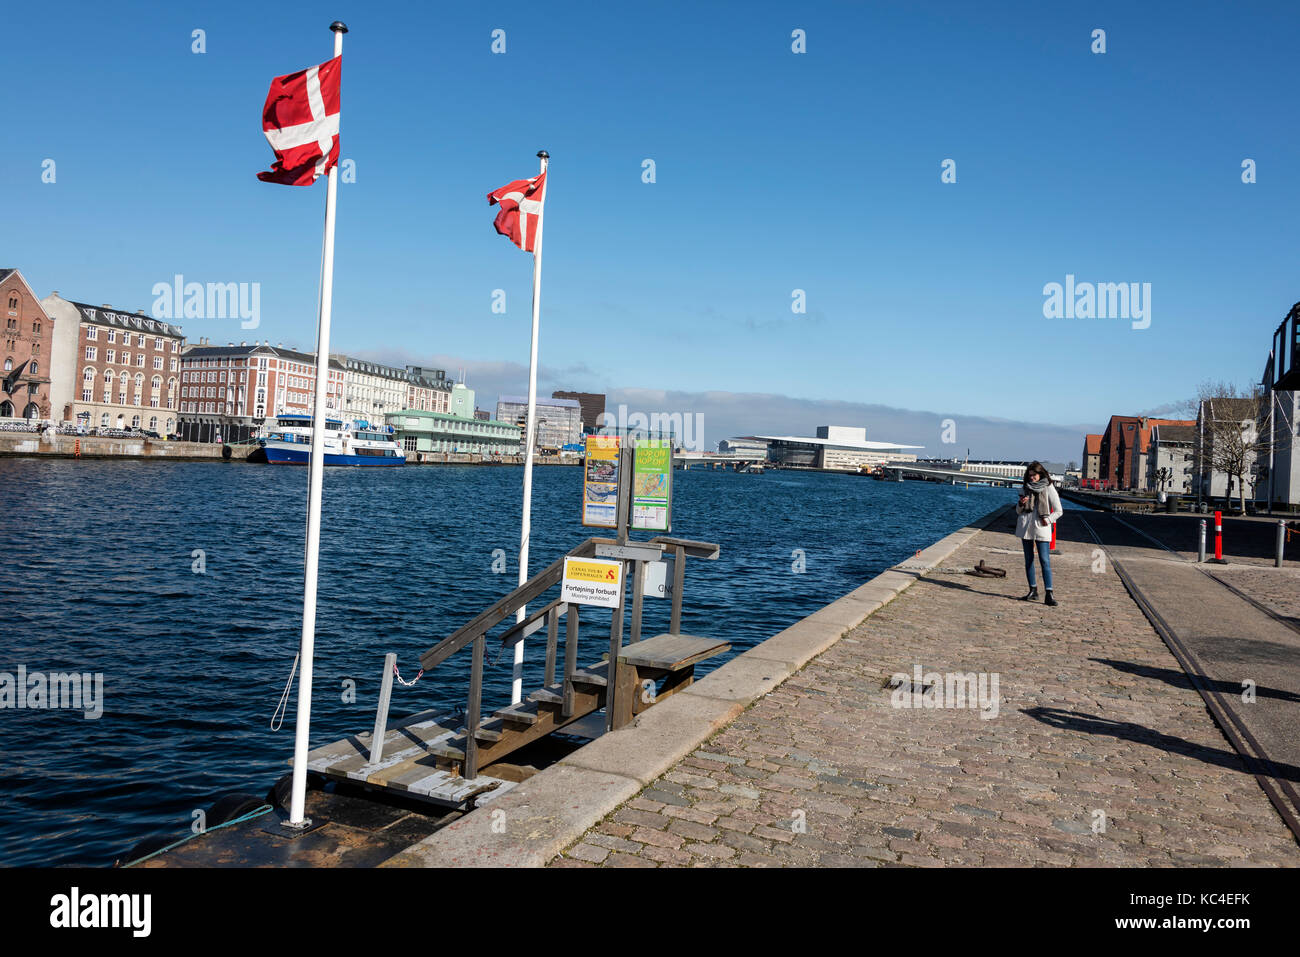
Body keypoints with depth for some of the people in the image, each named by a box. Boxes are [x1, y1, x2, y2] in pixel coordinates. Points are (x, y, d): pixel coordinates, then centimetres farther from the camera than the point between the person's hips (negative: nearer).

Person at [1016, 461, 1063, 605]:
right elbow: (1018, 511, 16)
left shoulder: (1048, 488, 1)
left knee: (1045, 560, -11)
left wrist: (1047, 520, -9)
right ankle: (1033, 591, 13)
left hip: (1041, 528, -4)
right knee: (1028, 560, 6)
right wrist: (1020, 504, -4)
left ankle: (1049, 594, -14)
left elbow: (1059, 511, 3)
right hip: (1025, 527, 4)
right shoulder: (1025, 488, 12)